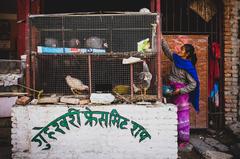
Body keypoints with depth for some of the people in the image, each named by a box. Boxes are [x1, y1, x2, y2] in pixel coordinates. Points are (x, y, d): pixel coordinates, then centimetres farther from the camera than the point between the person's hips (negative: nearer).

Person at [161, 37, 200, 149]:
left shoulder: (188, 67, -18)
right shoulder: (176, 59, 1)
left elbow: (193, 84, -16)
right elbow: (167, 51, 16)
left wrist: (180, 91, -19)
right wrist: (162, 39, 11)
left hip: (182, 92, -8)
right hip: (173, 91, 8)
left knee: (182, 116, -1)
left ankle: (184, 140, 11)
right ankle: (177, 137, 26)